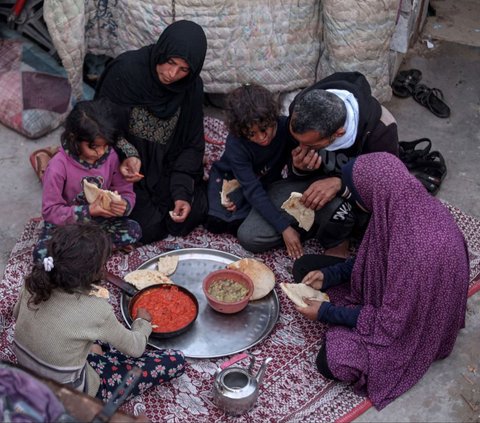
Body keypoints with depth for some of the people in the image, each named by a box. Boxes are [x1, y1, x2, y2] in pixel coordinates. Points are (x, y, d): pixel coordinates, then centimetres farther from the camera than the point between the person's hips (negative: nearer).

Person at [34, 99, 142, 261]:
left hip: (99, 220, 3)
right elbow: (50, 211, -19)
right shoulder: (58, 166, -22)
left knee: (134, 231, -20)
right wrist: (88, 211, -31)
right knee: (42, 254, -29)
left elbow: (126, 193, -3)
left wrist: (123, 205, -29)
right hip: (65, 223, -3)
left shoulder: (111, 157, -12)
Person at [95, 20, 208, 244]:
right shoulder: (126, 70, -23)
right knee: (149, 228, -16)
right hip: (126, 168, -4)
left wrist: (182, 192, -16)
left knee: (194, 213, -12)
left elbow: (192, 144, -5)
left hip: (165, 169, 4)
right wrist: (126, 154, -33)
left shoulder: (192, 87, -11)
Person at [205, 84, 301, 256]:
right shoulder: (235, 143, -33)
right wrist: (284, 227, -44)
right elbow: (252, 190, -38)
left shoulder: (286, 127, -28)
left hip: (266, 181, 1)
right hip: (230, 177, -1)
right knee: (216, 222, -21)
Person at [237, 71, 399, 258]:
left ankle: (337, 242, -6)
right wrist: (299, 168, -28)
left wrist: (340, 183, -39)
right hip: (314, 179, 3)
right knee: (249, 236, -12)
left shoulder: (380, 129, -33)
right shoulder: (300, 108, -21)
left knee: (334, 204, -40)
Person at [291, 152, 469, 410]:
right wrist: (329, 275, -4)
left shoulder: (420, 249, -40)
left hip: (411, 324, -8)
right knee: (305, 267, 3)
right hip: (387, 293, 8)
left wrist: (326, 312, -18)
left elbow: (392, 322, -26)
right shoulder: (409, 206, -16)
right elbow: (373, 257, 5)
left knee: (332, 362, -24)